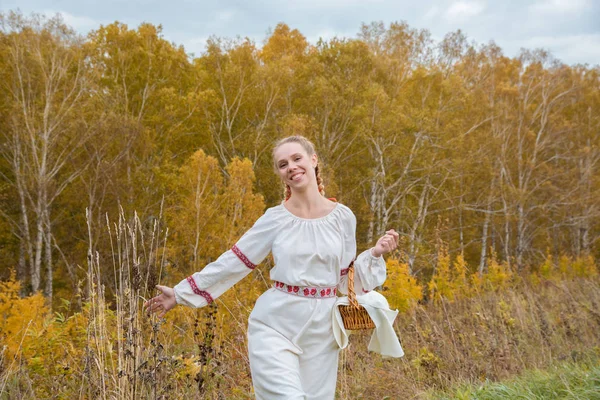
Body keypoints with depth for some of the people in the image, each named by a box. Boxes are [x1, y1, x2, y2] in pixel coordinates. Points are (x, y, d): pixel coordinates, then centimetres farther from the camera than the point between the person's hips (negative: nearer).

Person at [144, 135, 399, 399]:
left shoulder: (343, 217, 2)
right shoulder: (275, 218, -2)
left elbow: (345, 278, 10)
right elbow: (232, 262, 3)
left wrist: (375, 254, -6)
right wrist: (182, 293, 4)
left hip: (321, 330, 2)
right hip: (275, 325, -2)